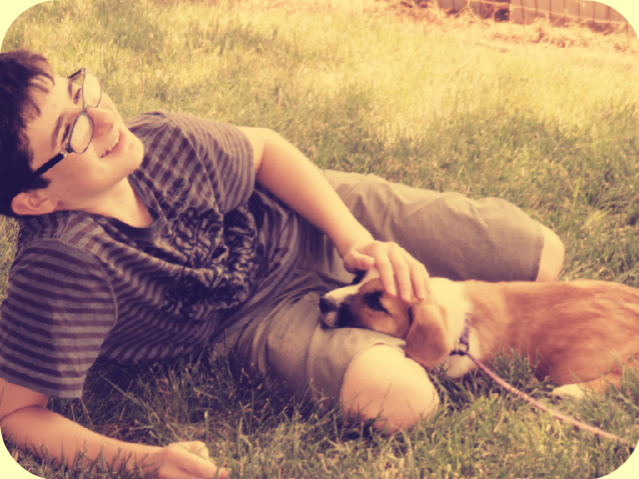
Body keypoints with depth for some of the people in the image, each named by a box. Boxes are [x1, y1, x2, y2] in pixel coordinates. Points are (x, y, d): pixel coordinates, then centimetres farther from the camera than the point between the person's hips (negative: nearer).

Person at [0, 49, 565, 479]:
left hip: (312, 215, 3)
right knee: (398, 399, -32)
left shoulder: (159, 140, -26)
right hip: (262, 312, -3)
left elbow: (264, 148, -3)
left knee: (543, 256, 2)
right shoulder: (62, 264, -38)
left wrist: (356, 239, -14)